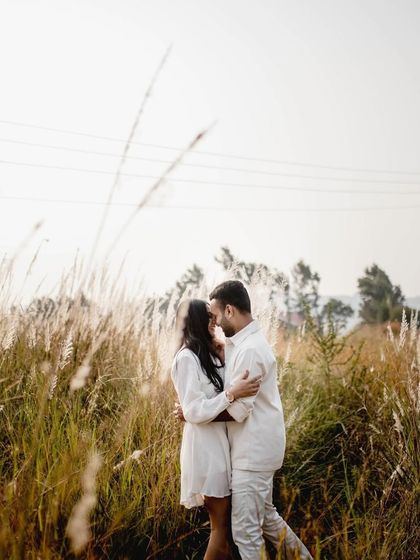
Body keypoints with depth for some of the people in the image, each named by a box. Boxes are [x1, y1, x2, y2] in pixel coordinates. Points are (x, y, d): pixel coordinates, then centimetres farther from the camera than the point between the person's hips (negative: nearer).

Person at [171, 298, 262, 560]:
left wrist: (223, 359, 5)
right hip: (205, 445, -8)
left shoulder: (208, 354, 11)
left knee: (228, 519, 13)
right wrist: (233, 393, -26)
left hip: (220, 441, 9)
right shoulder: (187, 358, -16)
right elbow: (194, 412, -19)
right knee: (221, 524, -1)